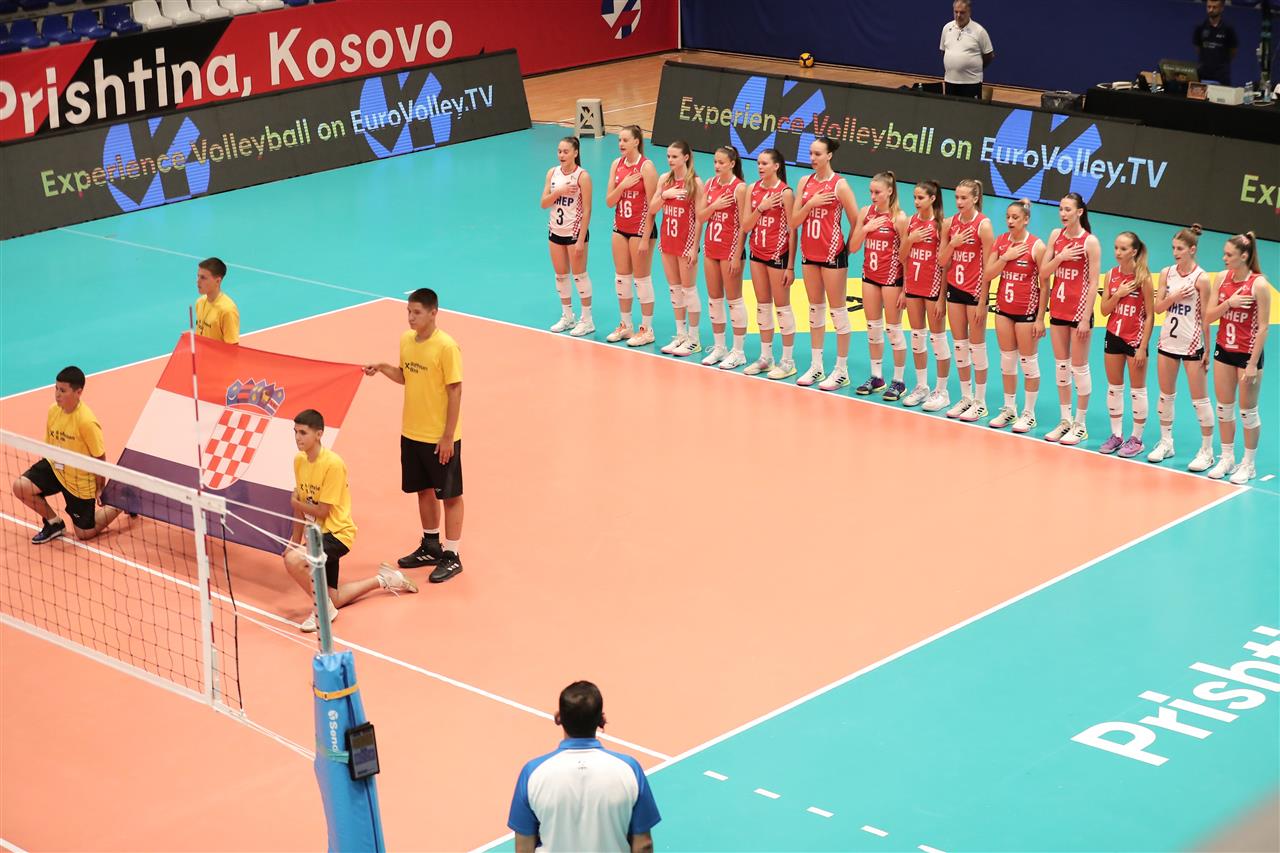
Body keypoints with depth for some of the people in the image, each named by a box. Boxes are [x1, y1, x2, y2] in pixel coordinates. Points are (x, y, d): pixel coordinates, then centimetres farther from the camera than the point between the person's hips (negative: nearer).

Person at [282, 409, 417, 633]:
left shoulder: (332, 464, -22)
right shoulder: (299, 460, 1)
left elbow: (321, 511, -20)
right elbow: (300, 508, 6)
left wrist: (296, 503, -5)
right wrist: (294, 542, 1)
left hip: (337, 533, -8)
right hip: (316, 534, 8)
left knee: (293, 560, -33)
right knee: (334, 599, 14)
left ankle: (323, 609, -10)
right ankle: (383, 580, 36)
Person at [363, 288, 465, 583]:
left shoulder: (446, 346, -18)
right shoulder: (406, 340, 3)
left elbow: (455, 391, -16)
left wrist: (448, 436, -17)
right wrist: (383, 368, -3)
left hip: (440, 437, -7)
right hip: (412, 433, 7)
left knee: (449, 495, 4)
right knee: (423, 490, 18)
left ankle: (452, 556, 12)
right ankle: (431, 546, 34)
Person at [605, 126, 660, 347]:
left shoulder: (646, 166, -14)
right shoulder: (616, 164, 4)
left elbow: (651, 205, -14)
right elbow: (609, 202, 3)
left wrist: (645, 238, -16)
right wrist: (622, 186, -16)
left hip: (641, 228, -6)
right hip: (620, 227, 7)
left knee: (642, 279, 0)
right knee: (621, 277, 12)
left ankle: (646, 329, 10)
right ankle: (625, 326, 24)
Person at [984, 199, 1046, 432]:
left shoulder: (1036, 246, -13)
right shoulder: (1000, 241, 1)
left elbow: (1044, 285, -11)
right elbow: (986, 275, 0)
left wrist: (1040, 318, -12)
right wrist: (1005, 257, -15)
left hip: (1027, 311, -5)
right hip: (1004, 308, 5)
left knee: (1028, 362, 4)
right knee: (1007, 360, 13)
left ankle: (1029, 414, 14)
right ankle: (1009, 409, 25)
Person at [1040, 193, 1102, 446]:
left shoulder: (1090, 242, -11)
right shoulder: (1056, 235, 5)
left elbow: (1093, 283, -12)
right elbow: (1043, 273, 4)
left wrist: (1086, 318, -16)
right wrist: (1060, 257, -14)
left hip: (1079, 309, -6)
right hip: (1057, 308, 6)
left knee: (1079, 367, 1)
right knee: (1061, 365, 11)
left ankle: (1080, 425, 10)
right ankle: (1066, 420, 22)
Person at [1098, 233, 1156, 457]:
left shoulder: (1143, 277, -13)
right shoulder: (1111, 275, 0)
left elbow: (1150, 316, -11)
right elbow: (1104, 311, 2)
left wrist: (1143, 347, -14)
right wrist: (1118, 294, -16)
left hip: (1135, 338, -5)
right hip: (1114, 336, 5)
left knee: (1137, 390, 5)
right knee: (1114, 388, 12)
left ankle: (1136, 439, 14)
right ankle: (1116, 435, 24)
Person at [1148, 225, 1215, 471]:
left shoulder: (1201, 279, -11)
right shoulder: (1167, 273, 3)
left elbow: (1205, 317, -8)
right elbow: (1158, 308, 3)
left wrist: (1207, 350, -7)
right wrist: (1174, 297, -16)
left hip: (1192, 346, -5)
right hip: (1168, 342, 5)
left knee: (1199, 400, -1)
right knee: (1166, 395, 14)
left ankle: (1207, 451, 6)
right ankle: (1166, 442, 27)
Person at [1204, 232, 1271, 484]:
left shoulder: (1259, 284, -17)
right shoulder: (1222, 278, -1)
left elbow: (1263, 327, -15)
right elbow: (1209, 316, 0)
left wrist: (1253, 363, -16)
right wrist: (1228, 303, -19)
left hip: (1248, 353, -5)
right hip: (1224, 350, 5)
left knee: (1247, 411, 5)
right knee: (1224, 408, 13)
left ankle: (1248, 464, 18)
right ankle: (1227, 458, 26)